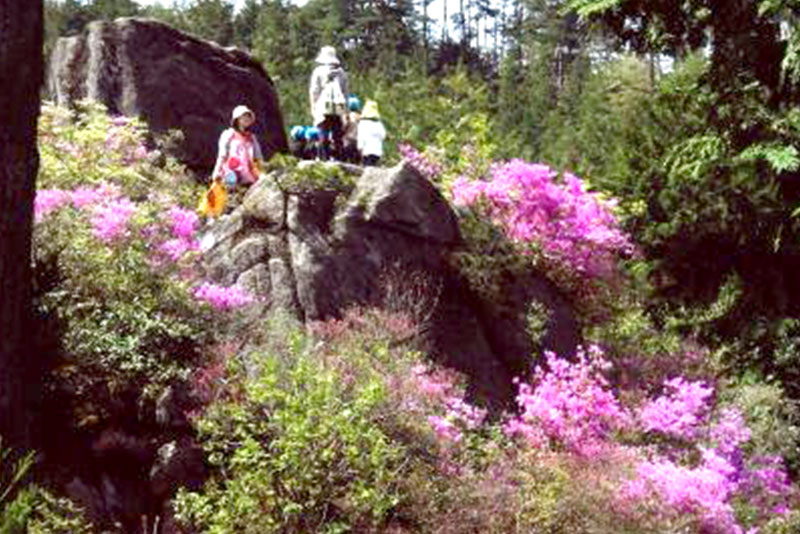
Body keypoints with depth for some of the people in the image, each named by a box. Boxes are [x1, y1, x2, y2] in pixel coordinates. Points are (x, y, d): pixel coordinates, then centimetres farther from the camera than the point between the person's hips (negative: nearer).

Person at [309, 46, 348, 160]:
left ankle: (325, 158, -9)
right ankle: (338, 158, 1)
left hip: (323, 107, -3)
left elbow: (314, 91, 0)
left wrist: (313, 107, 6)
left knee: (324, 135, -3)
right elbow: (345, 91, 13)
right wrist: (345, 108, 17)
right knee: (337, 136, 5)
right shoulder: (341, 72, 12)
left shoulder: (318, 71, 1)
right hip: (339, 108, 3)